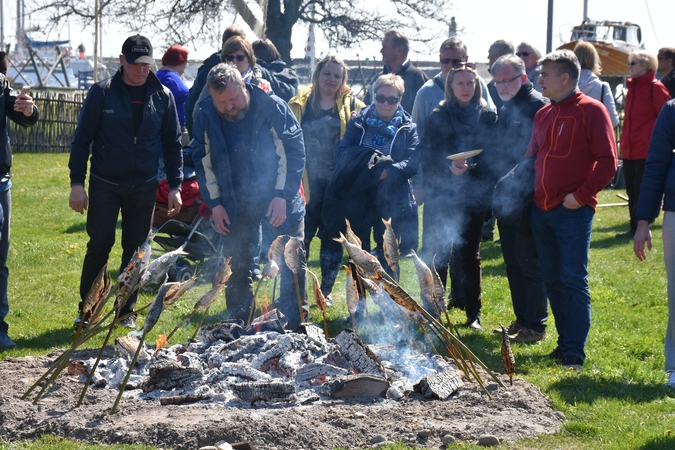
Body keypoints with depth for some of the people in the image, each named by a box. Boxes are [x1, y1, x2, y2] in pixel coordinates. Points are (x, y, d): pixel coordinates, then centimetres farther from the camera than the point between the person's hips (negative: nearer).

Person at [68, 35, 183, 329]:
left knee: (136, 249, 7)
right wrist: (77, 183, -8)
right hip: (105, 184, -2)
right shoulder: (102, 93, -5)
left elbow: (173, 144, 8)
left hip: (143, 187, 2)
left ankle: (127, 313, 18)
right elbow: (82, 139, -3)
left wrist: (175, 186, 3)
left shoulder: (162, 97, 2)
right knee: (100, 244, -3)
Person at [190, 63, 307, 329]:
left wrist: (282, 196, -17)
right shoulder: (206, 118, -6)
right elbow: (203, 162, 4)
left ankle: (295, 325, 9)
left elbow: (293, 151, -12)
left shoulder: (272, 108, -16)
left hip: (279, 197, -3)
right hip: (236, 203, 3)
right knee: (237, 266, 7)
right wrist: (215, 204, -2)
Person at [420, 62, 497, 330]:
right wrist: (448, 168, -19)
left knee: (470, 254, 7)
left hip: (474, 197, 0)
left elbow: (492, 158, -2)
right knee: (438, 254, 0)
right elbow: (427, 157, -1)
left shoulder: (488, 118, 3)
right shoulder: (438, 117, 5)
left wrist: (469, 169, -18)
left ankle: (474, 313, 14)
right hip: (441, 196, 0)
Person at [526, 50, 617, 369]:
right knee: (552, 280, 10)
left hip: (573, 211, -7)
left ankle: (574, 353, -7)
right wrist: (531, 191, 8)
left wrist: (582, 194, -15)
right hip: (541, 210, 7)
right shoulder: (543, 114, 15)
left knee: (573, 280, -8)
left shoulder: (591, 111, -6)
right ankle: (566, 342, 18)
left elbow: (608, 161, -11)